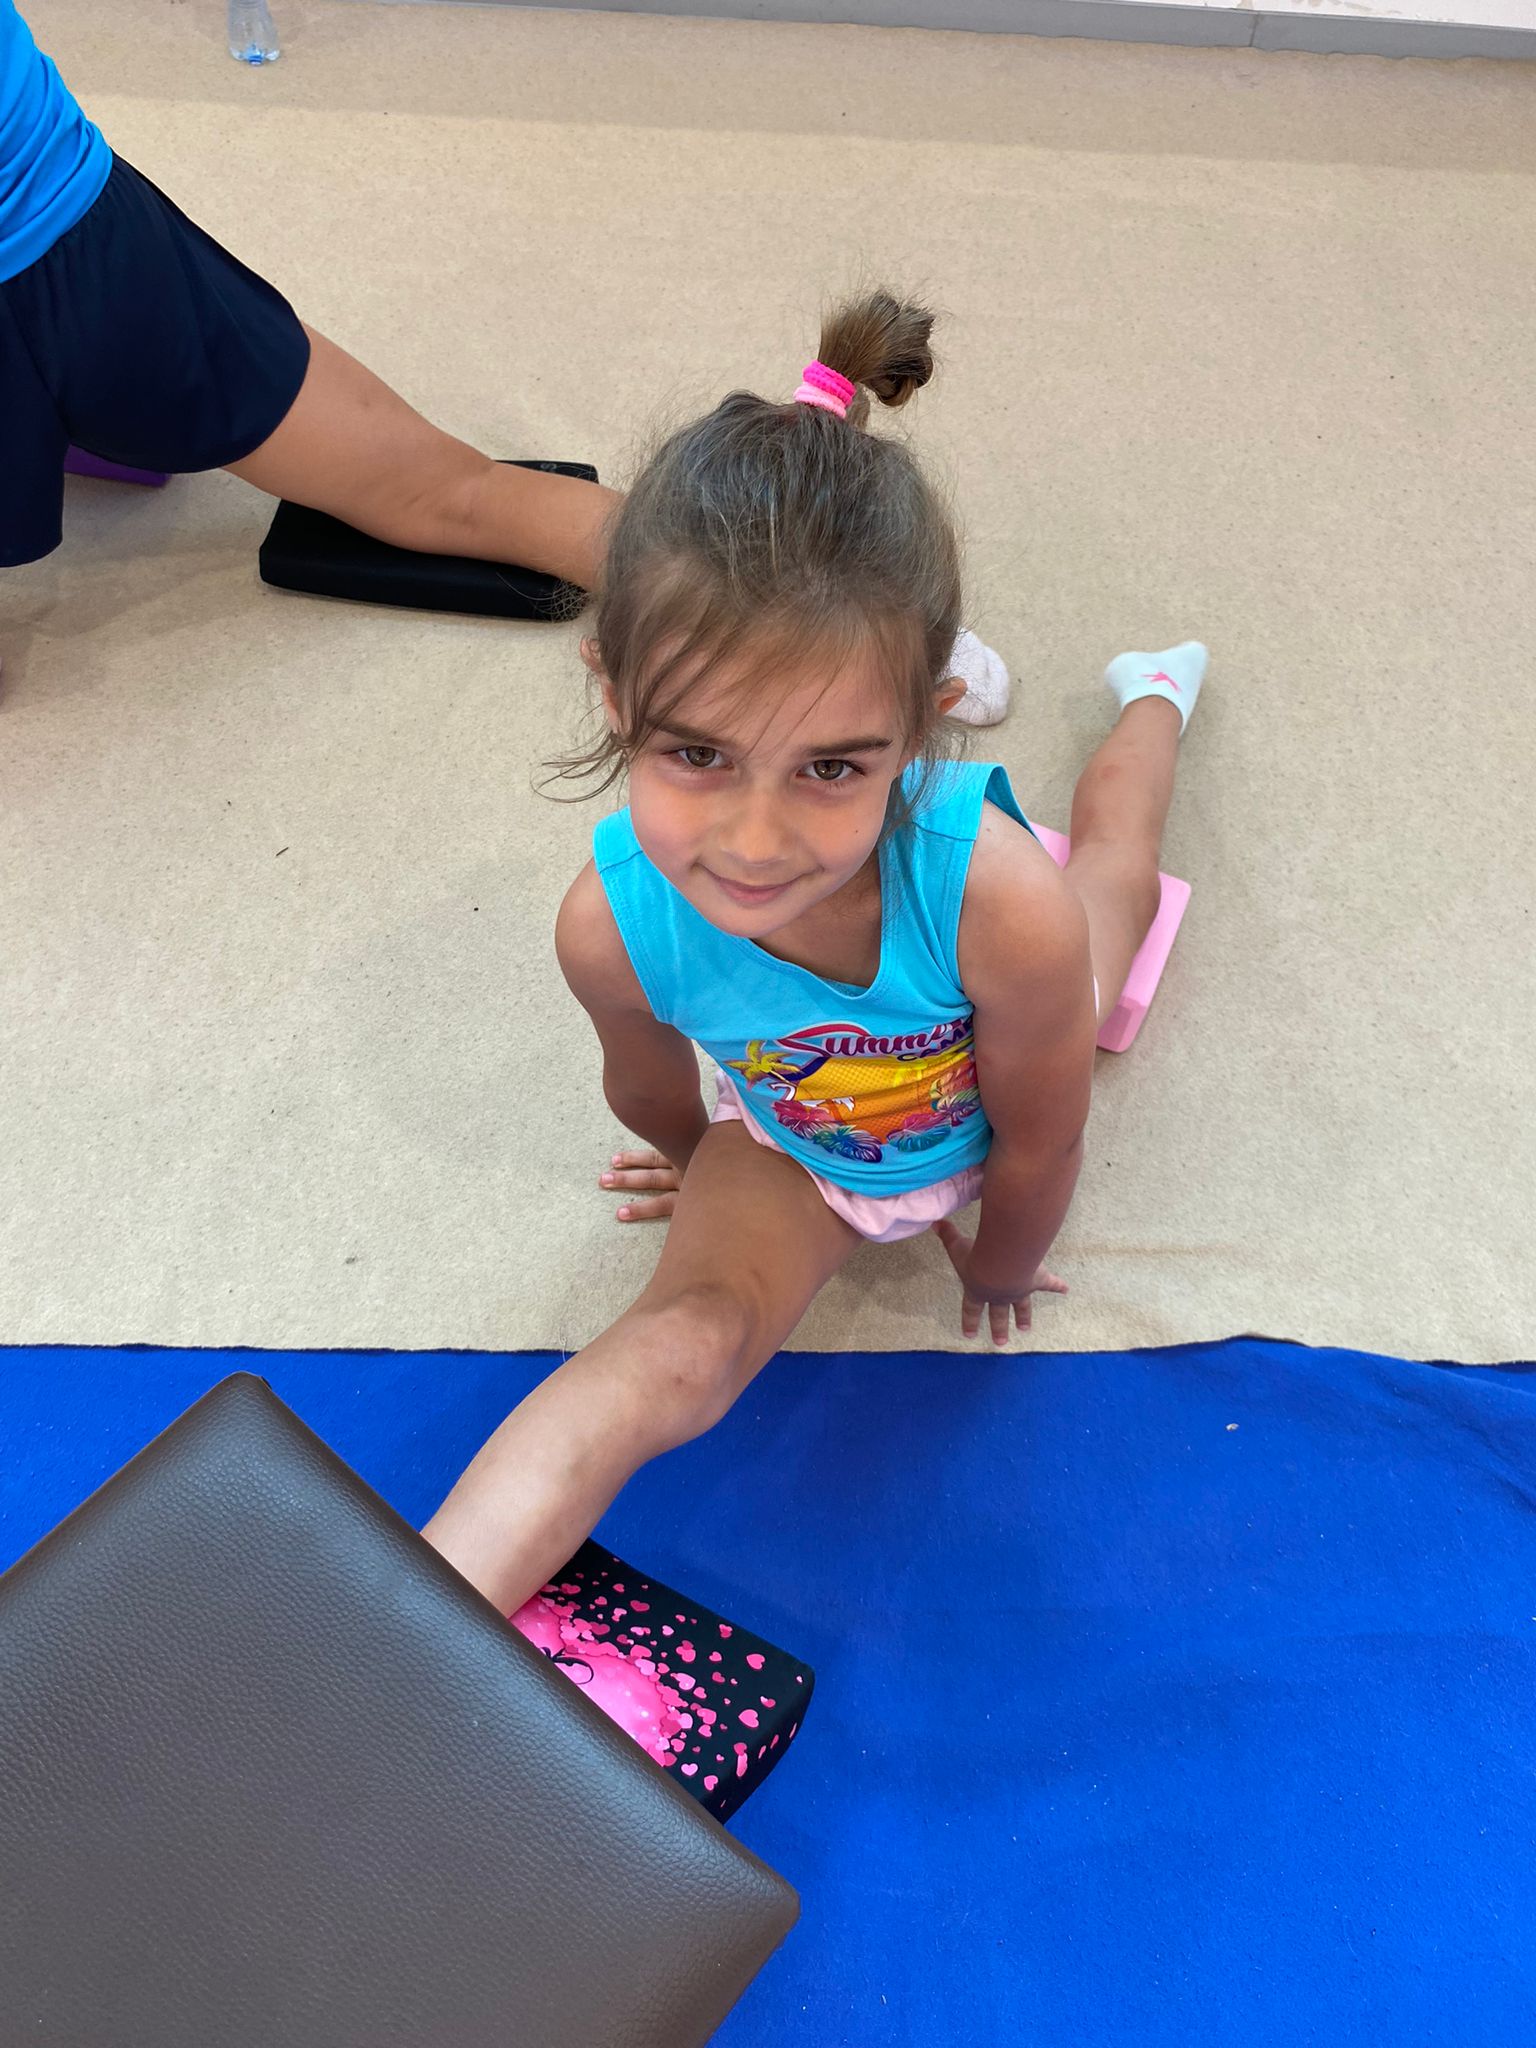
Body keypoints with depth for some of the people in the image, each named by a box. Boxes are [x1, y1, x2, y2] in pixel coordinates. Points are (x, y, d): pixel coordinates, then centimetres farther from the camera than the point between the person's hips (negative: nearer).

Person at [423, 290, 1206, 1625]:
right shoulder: (613, 920, -40)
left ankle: (1153, 691, 62)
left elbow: (1037, 1141, -25)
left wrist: (1002, 1265, -5)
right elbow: (647, 1093, -14)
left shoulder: (1000, 901, -48)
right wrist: (706, 1163, 7)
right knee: (670, 1361, -26)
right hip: (796, 1149, 0)